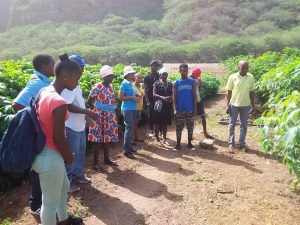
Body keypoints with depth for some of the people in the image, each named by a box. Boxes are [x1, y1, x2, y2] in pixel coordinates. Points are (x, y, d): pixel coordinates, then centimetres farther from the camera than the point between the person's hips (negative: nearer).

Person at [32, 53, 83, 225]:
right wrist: (70, 157, -3)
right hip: (50, 157, -10)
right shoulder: (59, 102, -27)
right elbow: (59, 139, -23)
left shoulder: (44, 92, 2)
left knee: (64, 186, 29)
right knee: (50, 201, 11)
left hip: (41, 152, 10)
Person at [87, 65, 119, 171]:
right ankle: (95, 162, 10)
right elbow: (89, 102, -11)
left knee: (108, 137, 15)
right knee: (98, 139, 0)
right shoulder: (97, 87, -13)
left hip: (110, 117, 7)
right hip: (99, 117, -7)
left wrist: (113, 112, 9)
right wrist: (96, 111, -9)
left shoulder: (111, 87, 9)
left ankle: (107, 159, 30)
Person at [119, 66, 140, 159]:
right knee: (129, 129, -8)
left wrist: (136, 97, 6)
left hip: (133, 108, 9)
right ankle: (126, 150, -2)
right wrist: (132, 97, -16)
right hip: (127, 109, -9)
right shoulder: (124, 84, -11)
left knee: (131, 129, 14)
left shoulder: (131, 84, 14)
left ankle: (129, 147, 25)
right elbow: (120, 97, -16)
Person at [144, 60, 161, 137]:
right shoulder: (147, 77, 0)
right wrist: (147, 101, -8)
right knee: (151, 116, 6)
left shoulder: (160, 76, 4)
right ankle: (151, 131, 19)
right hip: (151, 100, -1)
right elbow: (145, 90, -1)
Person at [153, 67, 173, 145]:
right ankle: (157, 139, 13)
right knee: (157, 123, 3)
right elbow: (154, 94, -10)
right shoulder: (157, 83, -1)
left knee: (165, 123, 11)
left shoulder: (170, 84, 10)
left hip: (167, 106, 4)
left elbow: (172, 94, 7)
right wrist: (162, 97, -23)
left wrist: (169, 98, -14)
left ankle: (164, 139, 22)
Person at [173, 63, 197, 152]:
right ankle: (178, 144, 18)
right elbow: (174, 97, -2)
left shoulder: (192, 82, 0)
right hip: (180, 110, -1)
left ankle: (189, 143, 24)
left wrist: (195, 108, -3)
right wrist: (175, 109, -10)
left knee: (190, 127, 9)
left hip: (190, 109, 1)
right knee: (179, 127, 6)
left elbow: (194, 96, 2)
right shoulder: (176, 83, -2)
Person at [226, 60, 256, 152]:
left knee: (244, 125, 10)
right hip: (234, 105, -1)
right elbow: (229, 92, -4)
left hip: (245, 105, 2)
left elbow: (252, 92, 4)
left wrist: (253, 105, 4)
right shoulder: (232, 77, -9)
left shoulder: (251, 77, -3)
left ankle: (242, 144, 21)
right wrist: (228, 105, -6)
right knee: (232, 125, 7)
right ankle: (231, 143, 19)